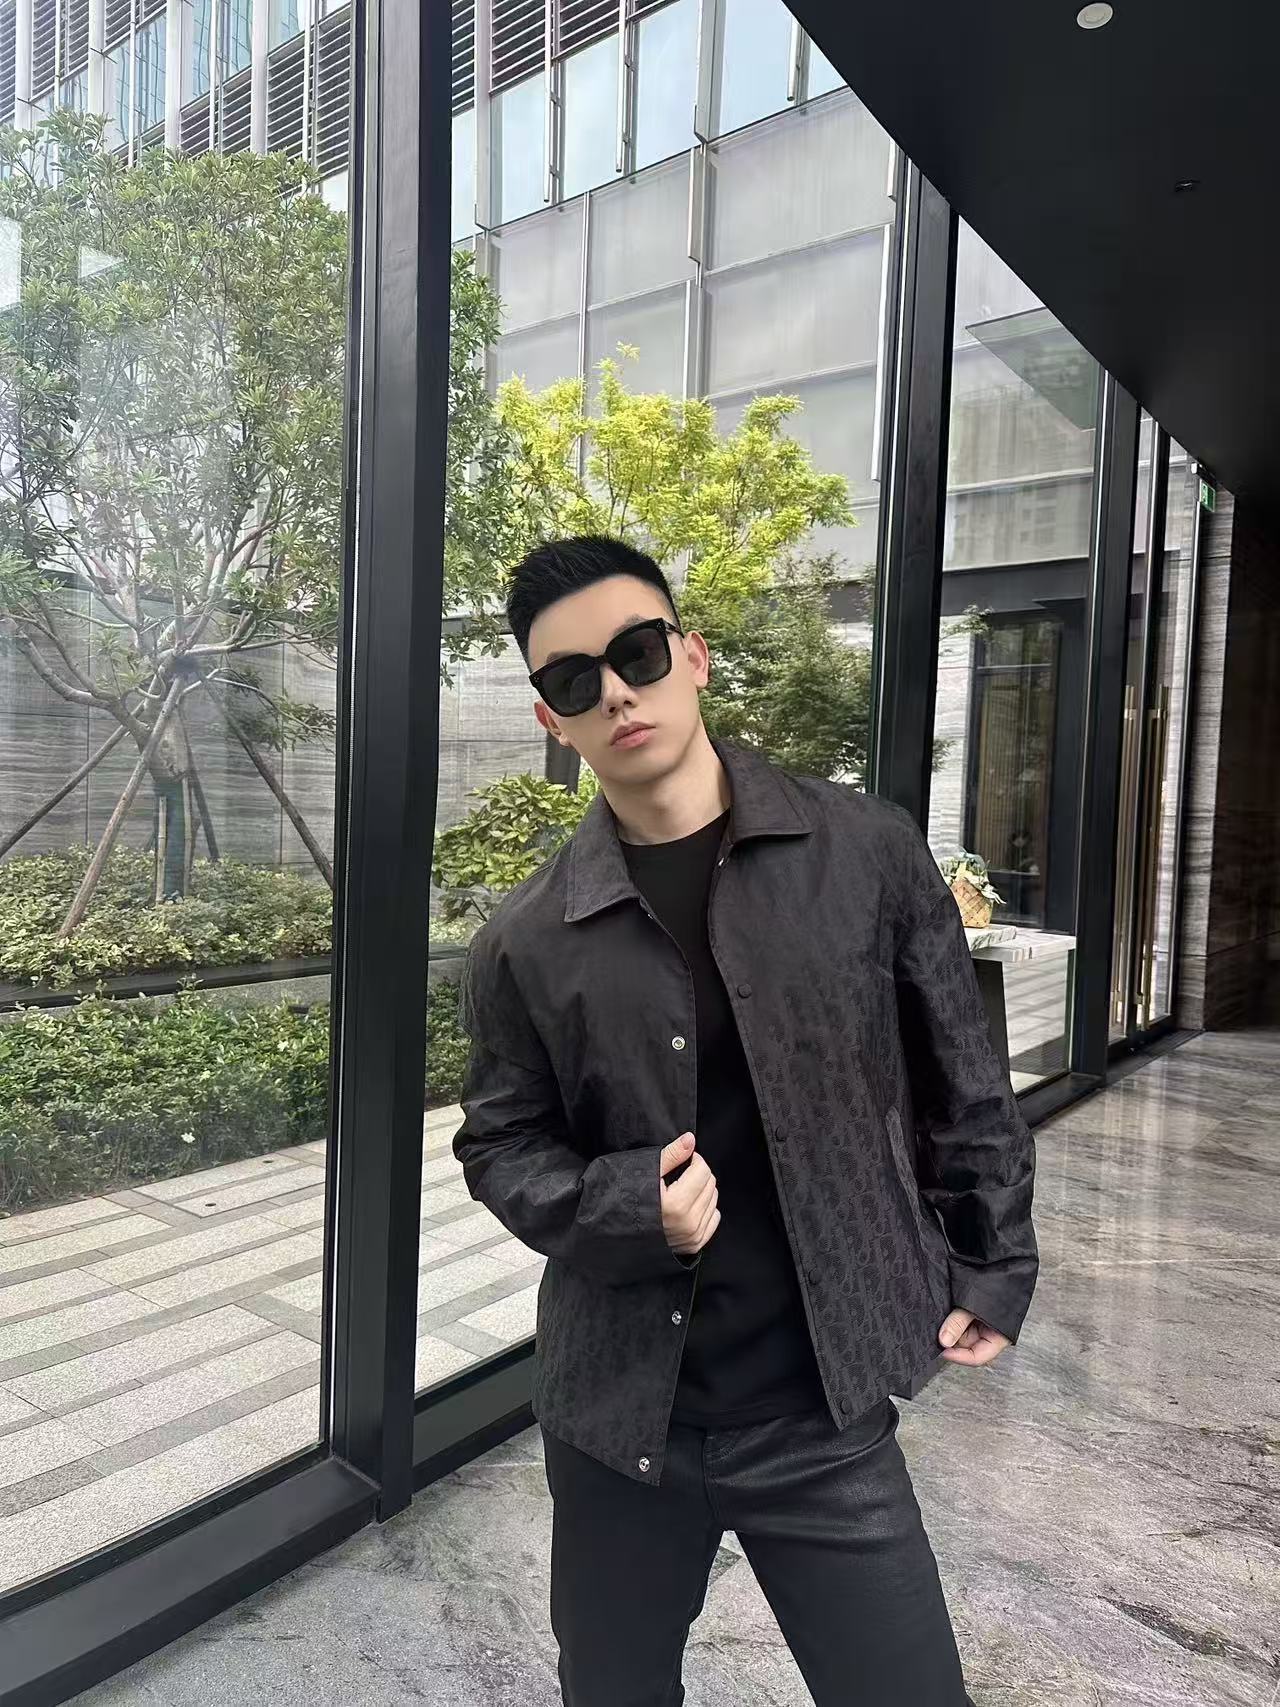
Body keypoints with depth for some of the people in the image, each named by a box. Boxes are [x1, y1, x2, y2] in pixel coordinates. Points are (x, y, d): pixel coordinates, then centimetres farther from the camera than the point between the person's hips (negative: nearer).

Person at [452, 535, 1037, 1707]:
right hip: (614, 1408, 2)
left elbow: (962, 1080, 1)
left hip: (822, 1406, -1)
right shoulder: (525, 943, -7)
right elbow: (500, 1145, 2)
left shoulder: (869, 854, -8)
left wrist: (990, 1267, 4)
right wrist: (624, 1203, -16)